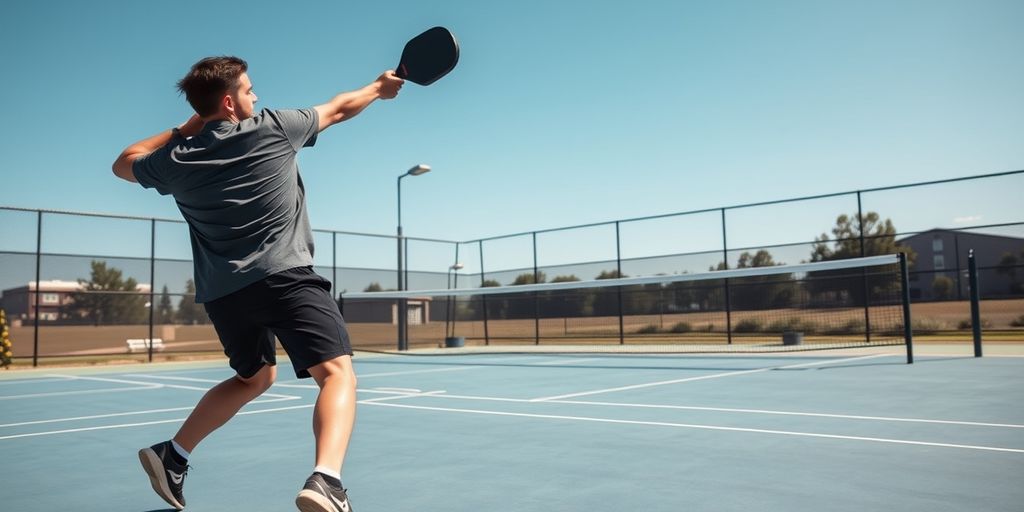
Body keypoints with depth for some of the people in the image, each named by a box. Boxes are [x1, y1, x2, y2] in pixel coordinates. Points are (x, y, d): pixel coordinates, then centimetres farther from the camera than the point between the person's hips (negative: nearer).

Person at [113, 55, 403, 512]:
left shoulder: (176, 160, 9)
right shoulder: (273, 128, 3)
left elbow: (123, 164, 31)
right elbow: (336, 109, 19)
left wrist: (182, 130, 26)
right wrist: (378, 88, 36)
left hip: (221, 291, 6)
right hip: (284, 276, -6)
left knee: (255, 376, 28)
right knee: (337, 372, -12)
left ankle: (171, 455, 29)